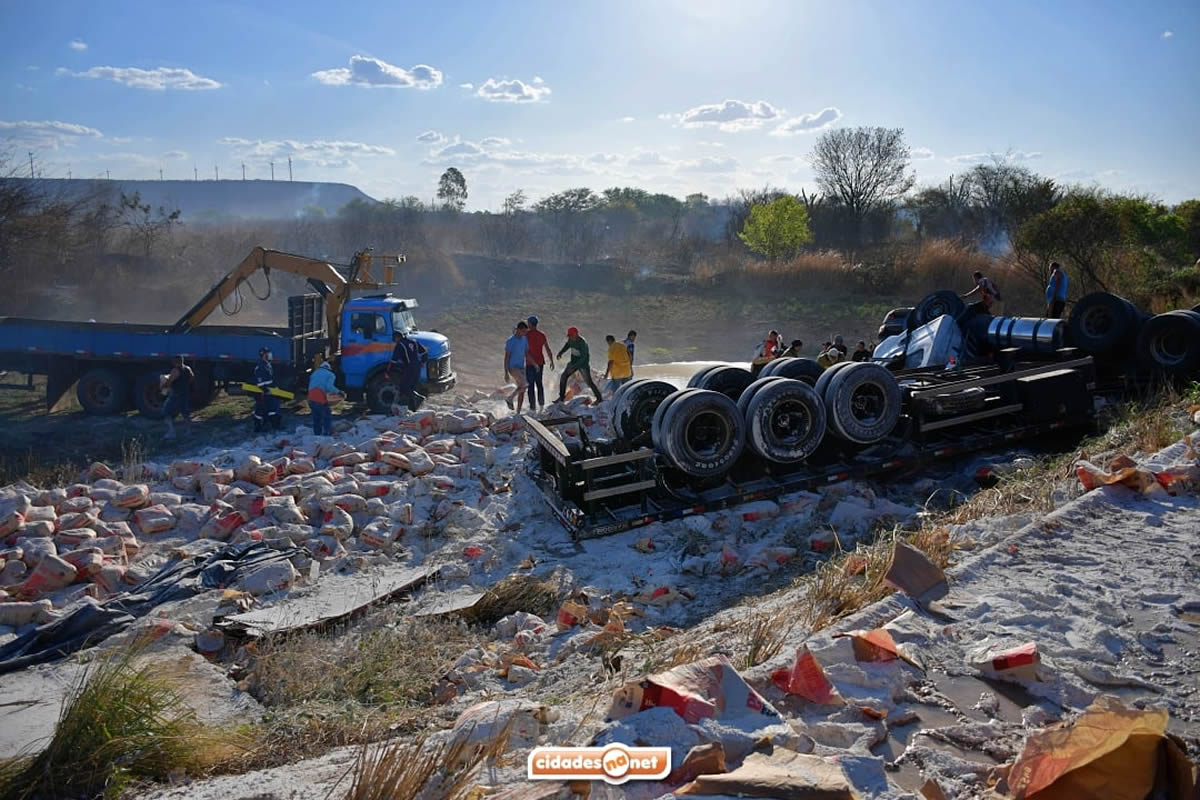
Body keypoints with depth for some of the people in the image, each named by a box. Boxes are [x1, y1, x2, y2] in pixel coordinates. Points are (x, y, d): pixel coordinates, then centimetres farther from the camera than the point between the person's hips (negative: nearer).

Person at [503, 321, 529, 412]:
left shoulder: (524, 340, 7)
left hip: (521, 368, 7)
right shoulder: (510, 341, -12)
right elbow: (506, 357, -11)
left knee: (522, 391, 3)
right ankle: (509, 398, -5)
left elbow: (527, 353, 13)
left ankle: (518, 413, 11)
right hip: (512, 367, -7)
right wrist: (506, 373, -15)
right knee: (524, 384, -23)